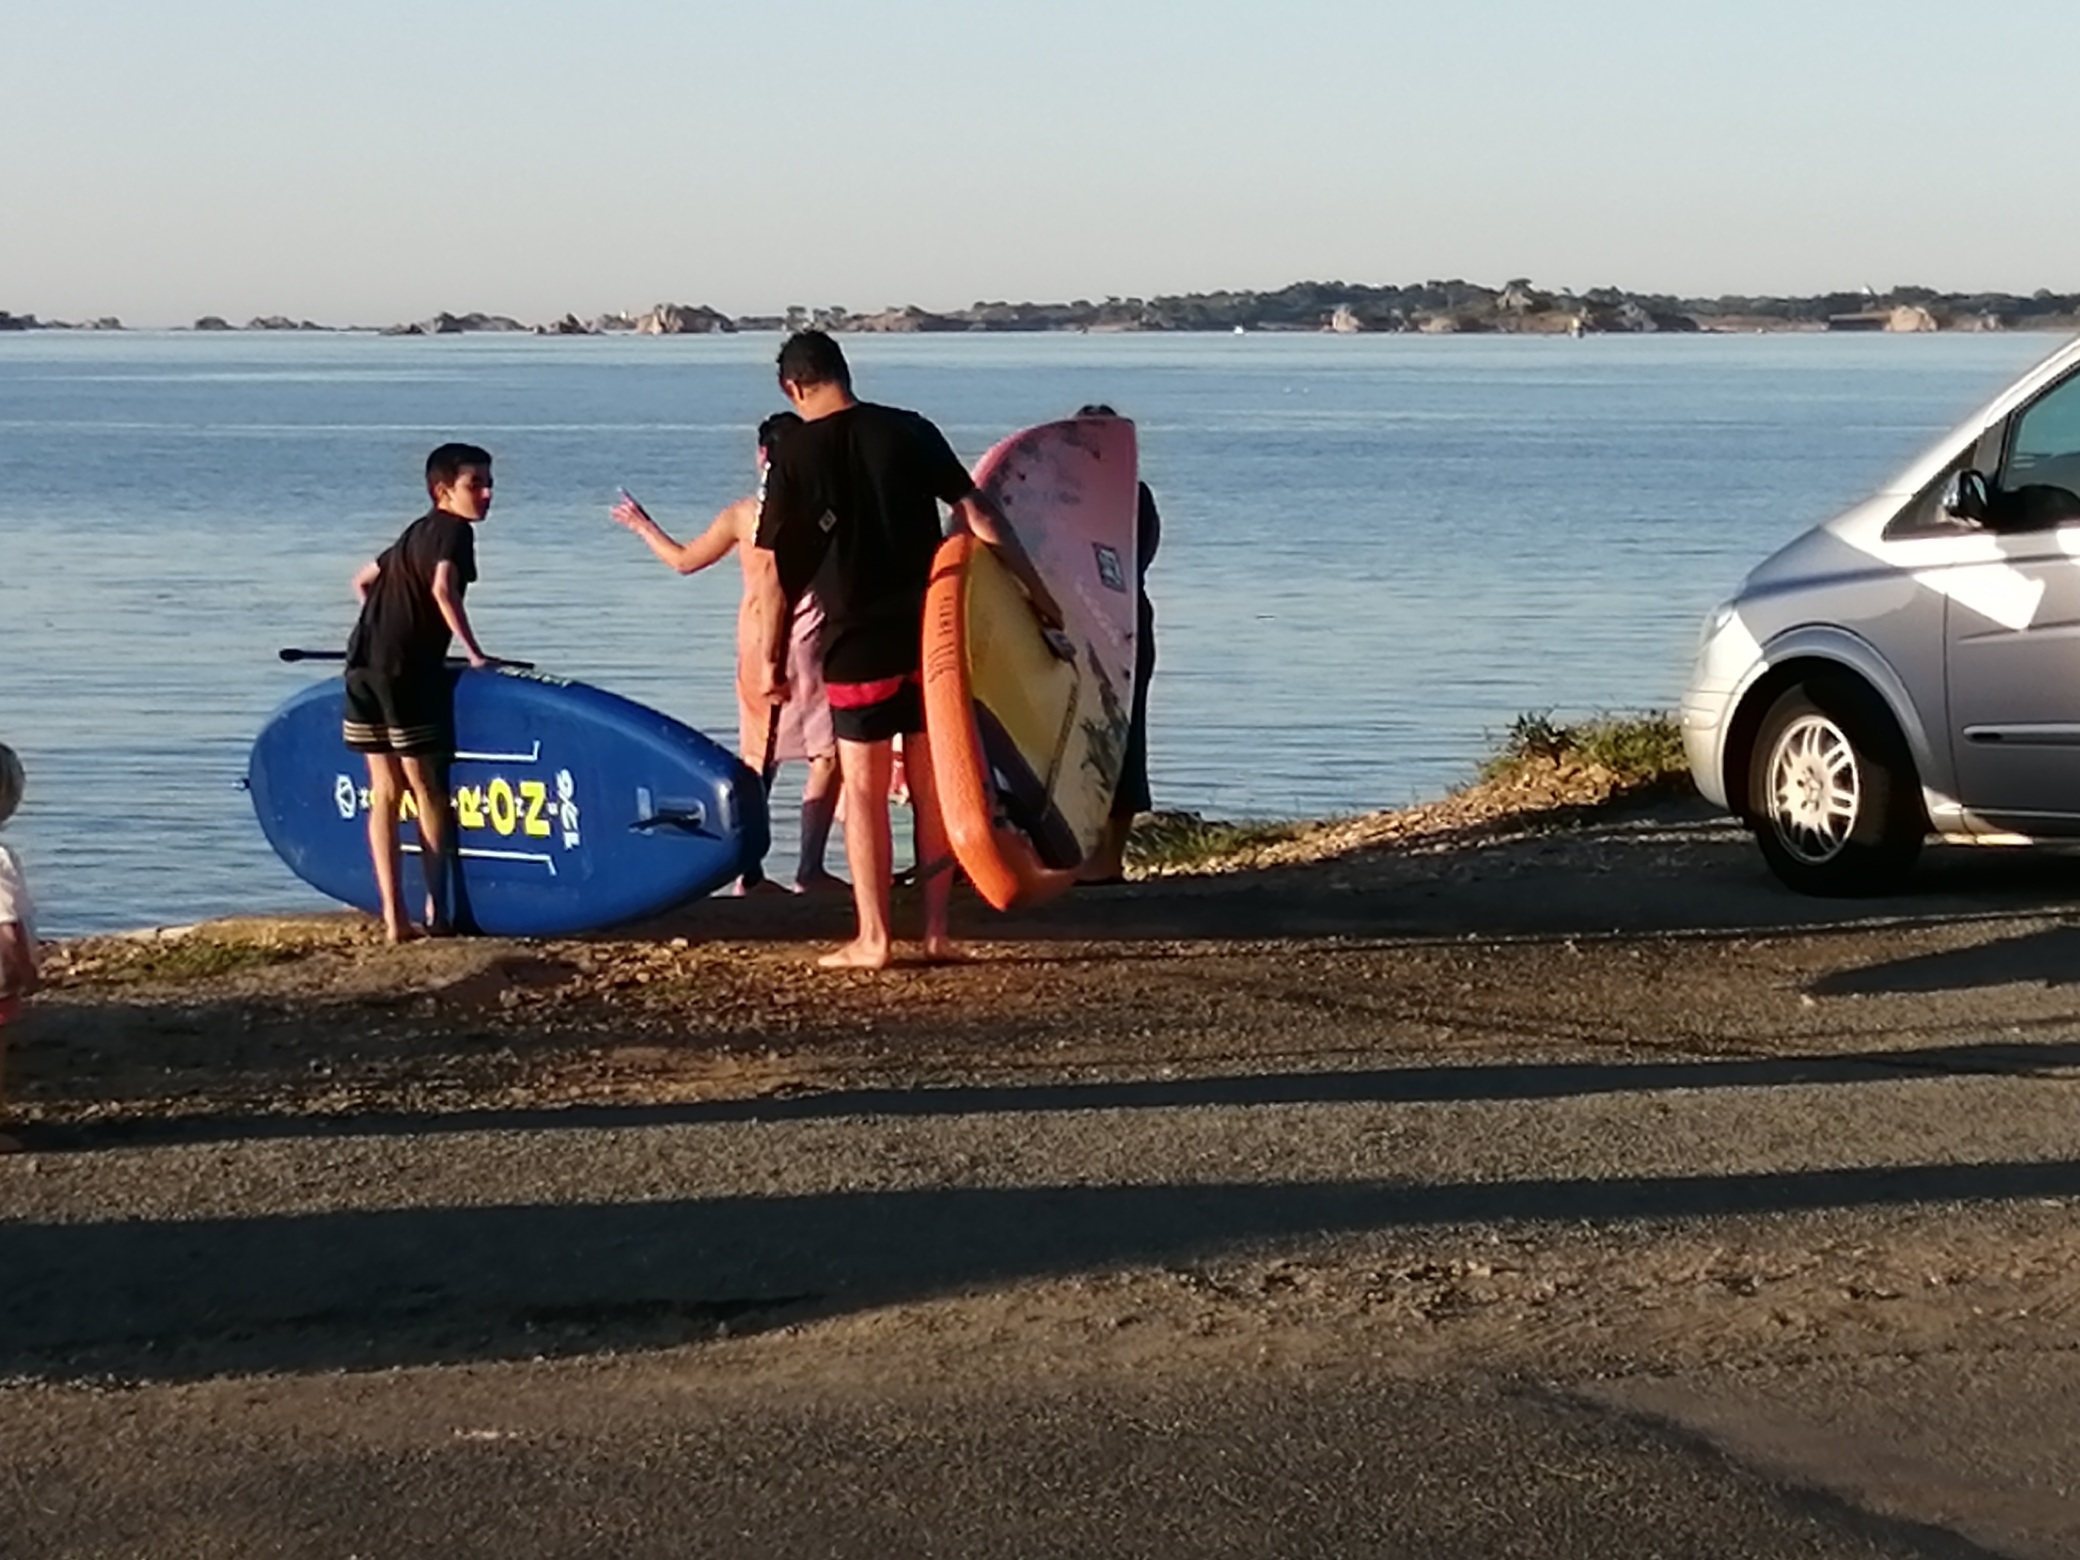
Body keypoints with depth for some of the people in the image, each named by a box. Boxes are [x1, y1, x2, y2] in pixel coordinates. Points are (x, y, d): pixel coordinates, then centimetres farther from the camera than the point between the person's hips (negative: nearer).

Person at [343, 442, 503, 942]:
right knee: (428, 792, 1)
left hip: (364, 666, 8)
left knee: (384, 793, 7)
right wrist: (474, 653, -17)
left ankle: (393, 916, 6)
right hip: (407, 671, -8)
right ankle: (438, 911, 3)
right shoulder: (453, 530, -3)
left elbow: (363, 580, 35)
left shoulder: (416, 533, 23)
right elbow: (442, 589, -20)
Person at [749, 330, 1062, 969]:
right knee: (932, 785, 10)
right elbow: (979, 516, 1)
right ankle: (937, 931, 11)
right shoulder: (909, 431, 2)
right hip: (931, 634, 3)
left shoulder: (794, 455, -5)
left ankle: (873, 938, 5)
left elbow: (774, 568, -5)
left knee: (864, 793, 4)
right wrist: (1039, 595, 6)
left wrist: (771, 660, 3)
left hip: (856, 645, -3)